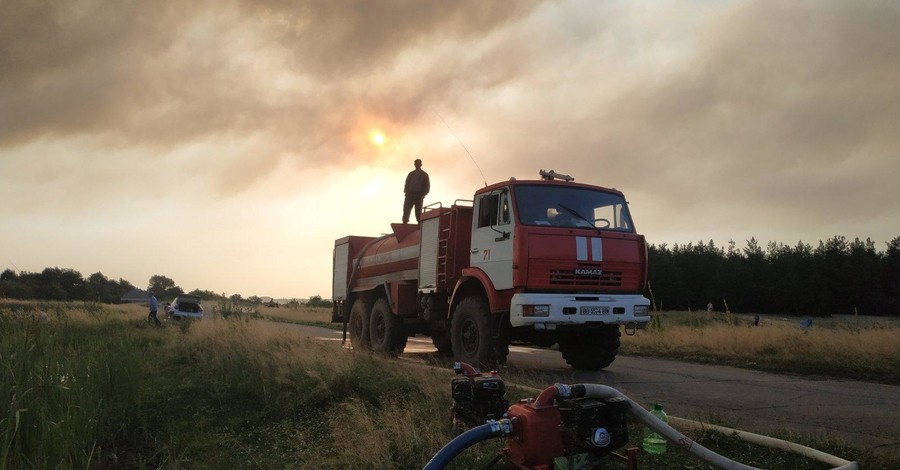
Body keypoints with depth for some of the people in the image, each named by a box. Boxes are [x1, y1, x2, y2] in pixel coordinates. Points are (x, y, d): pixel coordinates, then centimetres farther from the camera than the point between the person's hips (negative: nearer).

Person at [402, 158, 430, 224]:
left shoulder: (424, 175, 7)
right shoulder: (411, 174, 16)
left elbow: (427, 187, 5)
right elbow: (406, 184, 16)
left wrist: (422, 195, -9)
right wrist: (406, 192, -2)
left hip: (418, 196, -2)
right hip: (410, 194, 3)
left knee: (418, 212, -3)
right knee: (406, 211, -7)